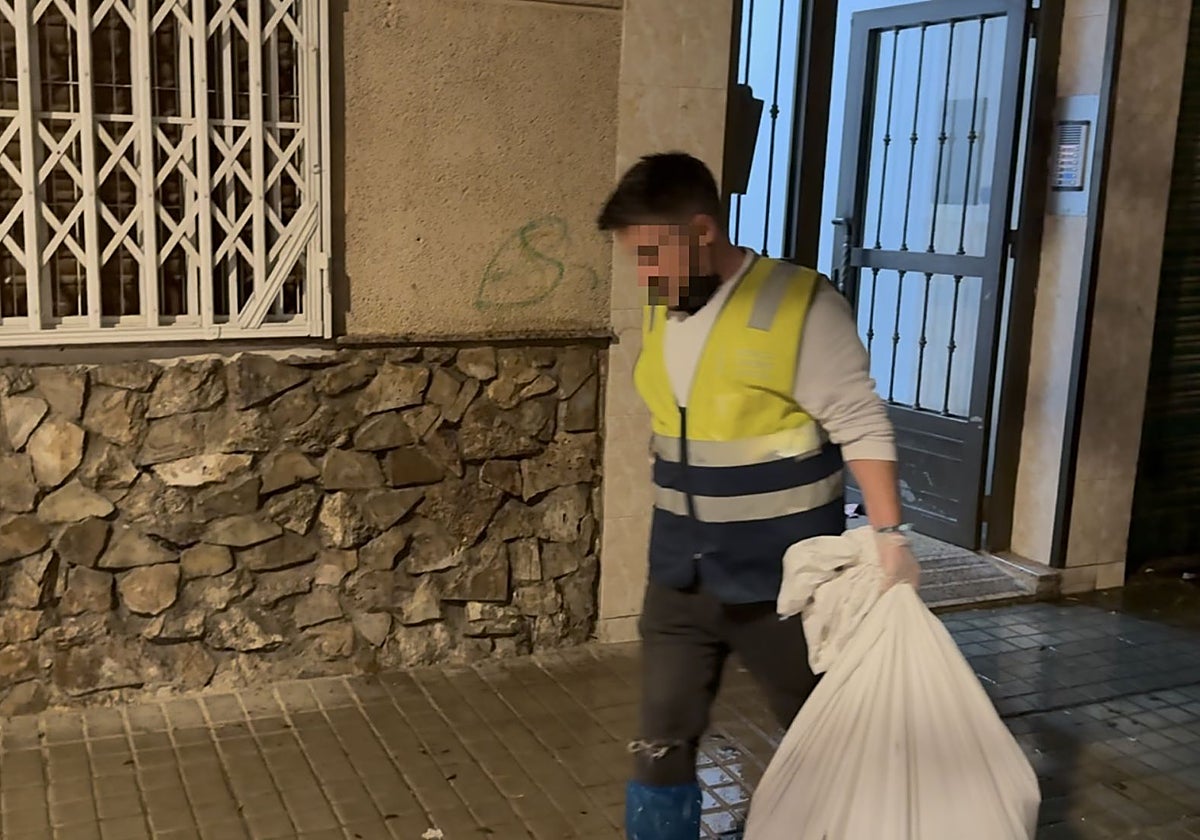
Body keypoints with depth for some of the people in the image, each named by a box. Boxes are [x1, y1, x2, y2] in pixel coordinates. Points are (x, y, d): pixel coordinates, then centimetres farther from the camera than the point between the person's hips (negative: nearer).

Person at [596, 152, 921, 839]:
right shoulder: (662, 311, 5)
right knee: (662, 746, 8)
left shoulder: (802, 305, -16)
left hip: (781, 575, -5)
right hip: (680, 574, 6)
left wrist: (888, 534, -23)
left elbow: (862, 427, -15)